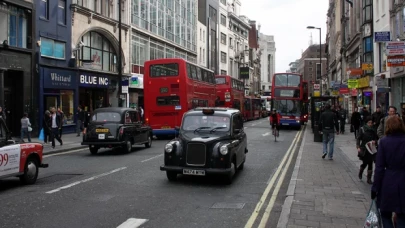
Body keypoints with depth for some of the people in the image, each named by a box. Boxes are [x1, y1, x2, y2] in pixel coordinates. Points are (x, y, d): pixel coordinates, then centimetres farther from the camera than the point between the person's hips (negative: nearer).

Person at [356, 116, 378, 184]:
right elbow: (358, 139, -5)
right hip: (364, 149, -3)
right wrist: (358, 147, -16)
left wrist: (375, 141, -10)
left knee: (370, 163, 1)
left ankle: (369, 179, 10)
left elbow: (376, 138, 13)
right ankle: (360, 173, 30)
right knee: (365, 163, -2)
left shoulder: (373, 130, 3)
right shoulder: (362, 129, -6)